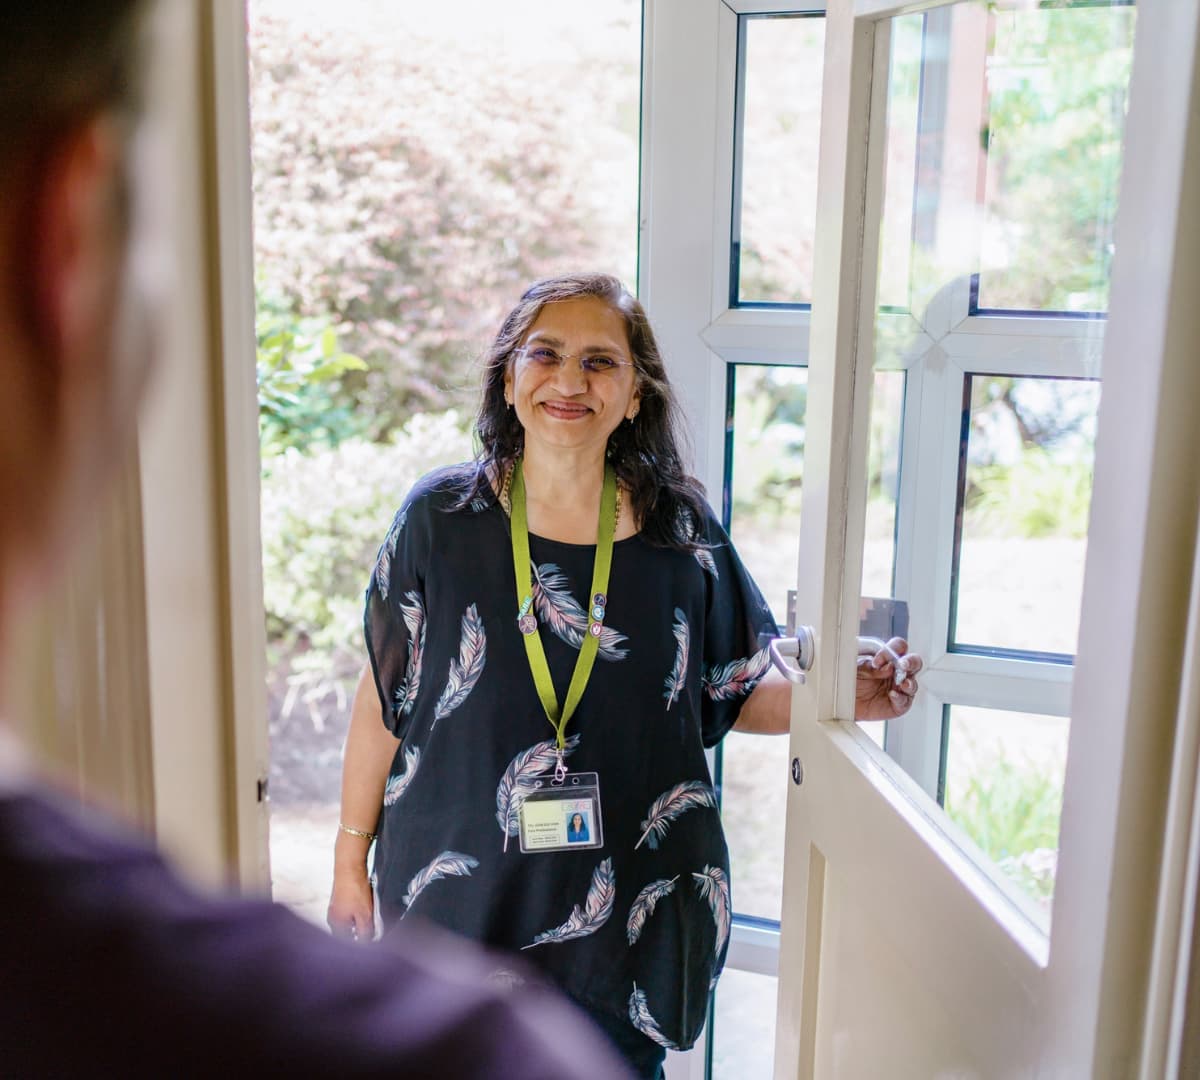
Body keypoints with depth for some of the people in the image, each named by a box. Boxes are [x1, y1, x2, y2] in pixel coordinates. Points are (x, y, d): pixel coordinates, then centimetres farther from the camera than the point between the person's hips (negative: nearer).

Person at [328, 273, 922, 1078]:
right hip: (459, 891, 0)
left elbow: (737, 693, 4)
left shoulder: (679, 531, -4)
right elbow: (384, 701, -1)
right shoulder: (440, 518, -7)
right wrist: (351, 858, 3)